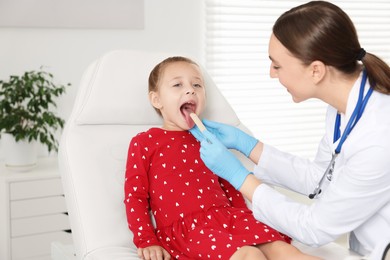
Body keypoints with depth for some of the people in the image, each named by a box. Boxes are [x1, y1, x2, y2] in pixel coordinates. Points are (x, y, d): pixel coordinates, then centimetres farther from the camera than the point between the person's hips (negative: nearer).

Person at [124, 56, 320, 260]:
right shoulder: (143, 142, 7)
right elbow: (134, 196, 3)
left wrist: (247, 220, 15)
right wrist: (147, 242, -6)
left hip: (228, 215, 6)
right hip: (185, 228, -5)